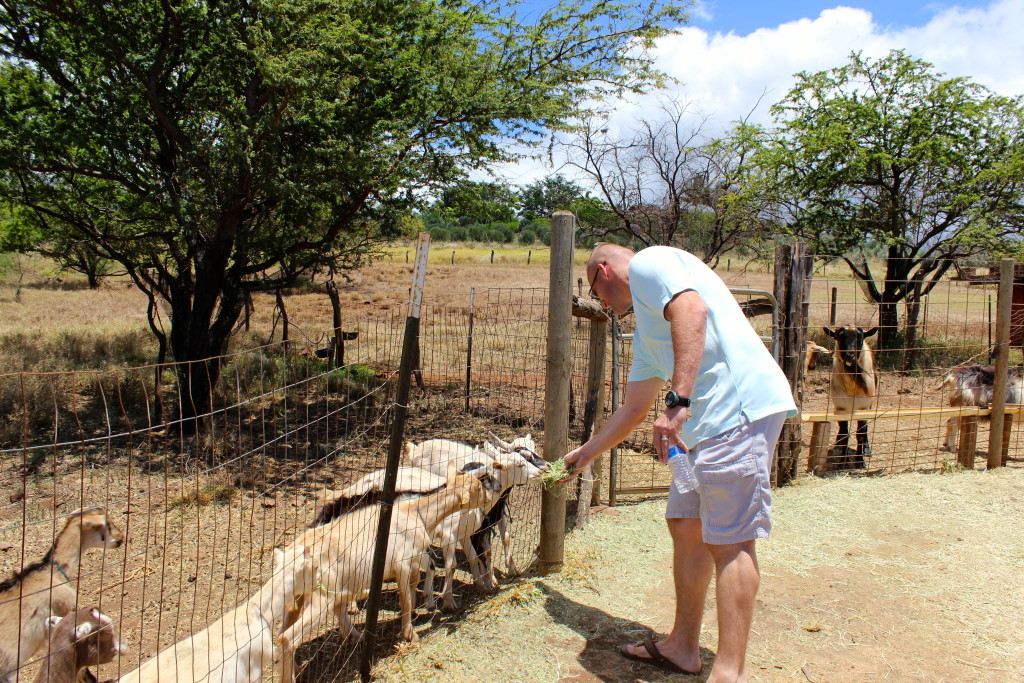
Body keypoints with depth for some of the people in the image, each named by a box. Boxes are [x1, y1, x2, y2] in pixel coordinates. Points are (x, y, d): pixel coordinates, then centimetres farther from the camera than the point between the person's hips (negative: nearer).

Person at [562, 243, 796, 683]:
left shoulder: (647, 262, 1)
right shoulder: (646, 333, 28)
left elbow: (693, 309, -20)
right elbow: (634, 408, 33)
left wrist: (679, 401, -26)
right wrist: (585, 454, 41)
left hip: (740, 406, -10)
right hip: (705, 419, 10)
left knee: (729, 541, -8)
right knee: (686, 527, 14)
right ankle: (682, 647, 25)